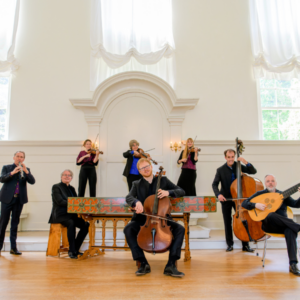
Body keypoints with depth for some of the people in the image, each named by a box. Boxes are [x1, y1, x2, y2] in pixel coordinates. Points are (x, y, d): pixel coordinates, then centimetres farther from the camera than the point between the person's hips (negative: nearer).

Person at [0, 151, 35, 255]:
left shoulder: (26, 170, 11)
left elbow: (32, 181, -3)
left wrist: (26, 171, -18)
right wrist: (12, 173, -24)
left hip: (19, 199, 2)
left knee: (15, 223, 6)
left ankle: (13, 248, 10)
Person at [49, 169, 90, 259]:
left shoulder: (72, 188, 20)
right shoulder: (56, 187, 1)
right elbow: (60, 201, -14)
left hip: (71, 215, 6)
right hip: (60, 215, -6)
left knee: (86, 224, -15)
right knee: (71, 223, -36)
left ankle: (75, 249, -4)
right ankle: (71, 251, -23)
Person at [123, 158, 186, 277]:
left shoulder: (163, 180, 10)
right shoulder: (137, 184, 11)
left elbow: (181, 192, 5)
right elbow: (129, 197, -8)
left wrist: (168, 192, -15)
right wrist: (136, 202, -32)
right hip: (142, 219, 0)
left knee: (180, 229, -24)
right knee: (128, 229, -28)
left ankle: (171, 265, -21)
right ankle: (143, 263, -19)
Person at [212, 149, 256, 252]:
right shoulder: (220, 170, -7)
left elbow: (253, 171, -5)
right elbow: (215, 184, -12)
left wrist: (246, 162, -22)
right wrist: (218, 194, -31)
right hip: (225, 199, -1)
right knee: (227, 222, 7)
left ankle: (245, 245, 10)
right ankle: (229, 244, 20)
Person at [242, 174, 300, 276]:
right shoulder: (260, 194, 10)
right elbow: (244, 203, 3)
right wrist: (255, 205, -16)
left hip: (283, 225, 2)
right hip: (268, 225, -2)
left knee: (290, 231, -33)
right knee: (272, 215, -36)